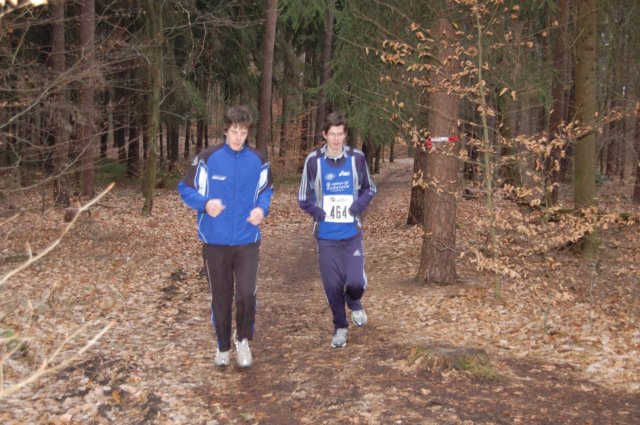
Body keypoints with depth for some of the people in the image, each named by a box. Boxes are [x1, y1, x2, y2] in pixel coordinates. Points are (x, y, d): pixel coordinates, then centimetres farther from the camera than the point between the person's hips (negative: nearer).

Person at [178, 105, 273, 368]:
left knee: (246, 295, -10)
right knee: (220, 297, 10)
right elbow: (185, 190, -1)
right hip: (215, 241, 0)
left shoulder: (258, 161, 0)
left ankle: (242, 339, 18)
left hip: (247, 241, 1)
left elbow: (266, 191, 13)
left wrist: (262, 209, -10)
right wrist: (205, 204, -21)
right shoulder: (207, 159, -7)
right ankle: (223, 346, 31)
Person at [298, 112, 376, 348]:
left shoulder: (356, 158, -3)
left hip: (352, 233, 0)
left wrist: (358, 205, -11)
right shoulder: (314, 160, -5)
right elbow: (304, 198, 3)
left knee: (356, 281, -10)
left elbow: (369, 188, 9)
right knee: (333, 286, 5)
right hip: (325, 235, 0)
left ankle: (354, 303, 26)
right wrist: (318, 212, -15)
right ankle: (340, 327, 28)